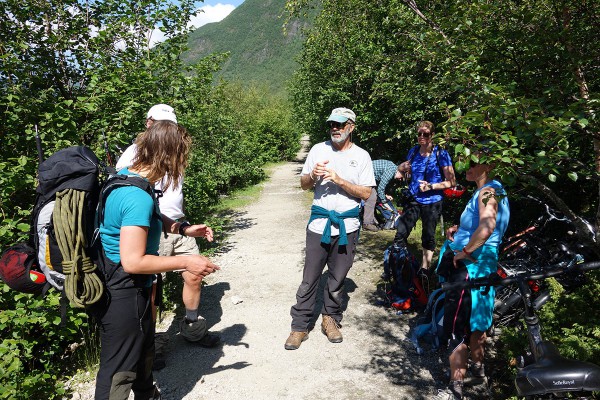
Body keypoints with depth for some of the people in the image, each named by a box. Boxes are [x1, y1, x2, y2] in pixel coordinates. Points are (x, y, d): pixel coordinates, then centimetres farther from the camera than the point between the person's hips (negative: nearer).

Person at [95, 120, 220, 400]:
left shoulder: (125, 175, 0)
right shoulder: (138, 197, -31)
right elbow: (133, 261, -30)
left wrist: (183, 228, 9)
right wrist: (185, 262, -21)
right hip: (124, 295, -10)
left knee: (143, 349, 30)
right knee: (119, 370, 10)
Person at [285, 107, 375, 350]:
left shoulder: (361, 156, 1)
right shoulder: (318, 150, 5)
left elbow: (366, 193, -5)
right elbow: (303, 185, 9)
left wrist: (338, 179, -16)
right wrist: (312, 175, -14)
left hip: (347, 227, 0)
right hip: (319, 223, 0)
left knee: (338, 278, 11)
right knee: (309, 278, 2)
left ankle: (330, 319, 31)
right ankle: (300, 326, 15)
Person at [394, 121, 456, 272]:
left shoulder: (441, 154, -9)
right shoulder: (413, 151, 3)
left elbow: (451, 182, -9)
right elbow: (405, 169, 21)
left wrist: (431, 186, -21)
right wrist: (403, 167, -3)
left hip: (432, 202, -3)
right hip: (413, 200, 3)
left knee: (428, 237, 12)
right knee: (400, 234, -7)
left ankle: (424, 268, 28)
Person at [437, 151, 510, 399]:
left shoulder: (488, 191, -16)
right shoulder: (493, 191, 15)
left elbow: (488, 225, -35)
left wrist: (465, 251, -24)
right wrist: (459, 230, 11)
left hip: (469, 266, -11)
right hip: (483, 266, 11)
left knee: (455, 328, -6)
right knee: (476, 319, 25)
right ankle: (477, 367, 44)